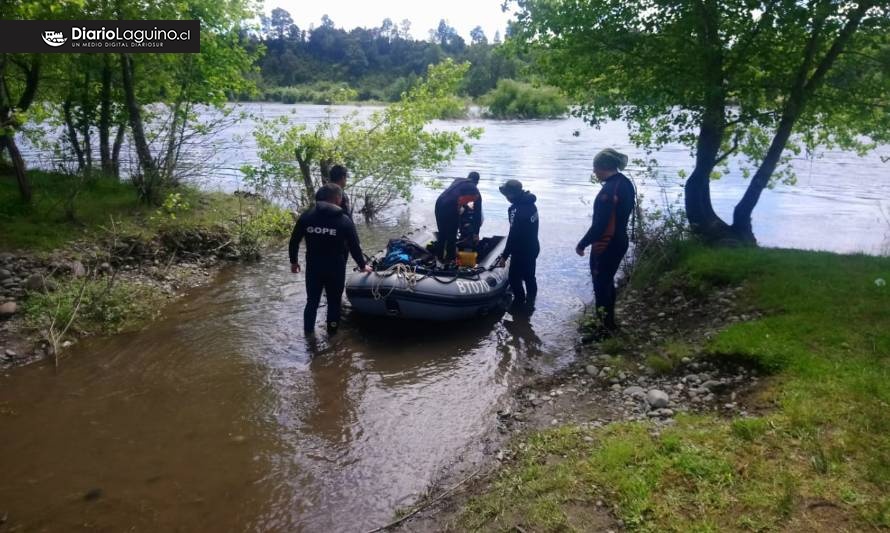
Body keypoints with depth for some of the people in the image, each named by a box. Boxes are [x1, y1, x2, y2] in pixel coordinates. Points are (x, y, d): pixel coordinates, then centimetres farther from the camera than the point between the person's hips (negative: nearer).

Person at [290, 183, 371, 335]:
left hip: (313, 268, 3)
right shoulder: (344, 220, -8)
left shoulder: (307, 216, -1)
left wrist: (294, 261, 17)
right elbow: (354, 247, -3)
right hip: (335, 269, -2)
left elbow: (294, 241, 3)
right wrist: (362, 265, 12)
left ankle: (308, 333, 25)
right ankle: (332, 334, 25)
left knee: (312, 301, 17)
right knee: (334, 302, 14)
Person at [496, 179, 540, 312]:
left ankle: (520, 302, 18)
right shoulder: (530, 204, 1)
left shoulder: (518, 211, -29)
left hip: (522, 251, -9)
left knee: (514, 277, 7)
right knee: (529, 277, 19)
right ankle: (530, 302, 30)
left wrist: (505, 255, -17)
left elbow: (513, 236, -25)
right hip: (533, 248, 9)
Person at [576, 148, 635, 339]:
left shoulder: (609, 189, -24)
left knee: (601, 286, 2)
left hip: (605, 246, -9)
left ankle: (606, 329, 10)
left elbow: (599, 224, -25)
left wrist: (582, 244, -15)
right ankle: (609, 322, 35)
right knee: (608, 282, 22)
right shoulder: (626, 184, 6)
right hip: (620, 242, 9)